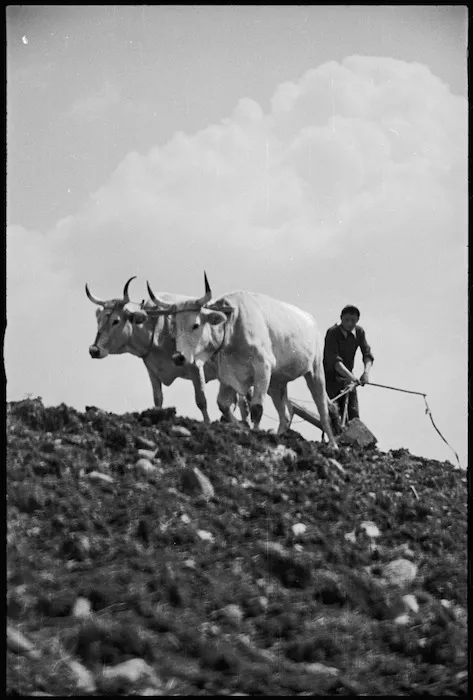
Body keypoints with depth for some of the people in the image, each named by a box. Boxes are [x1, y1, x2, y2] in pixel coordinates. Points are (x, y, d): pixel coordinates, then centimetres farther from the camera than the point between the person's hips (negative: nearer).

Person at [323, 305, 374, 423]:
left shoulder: (359, 332, -2)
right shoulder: (332, 333, -18)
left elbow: (367, 354, -8)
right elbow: (334, 360, -29)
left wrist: (366, 372, -30)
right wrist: (351, 376, -42)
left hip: (347, 379, 5)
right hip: (331, 377, -5)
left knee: (353, 416, -2)